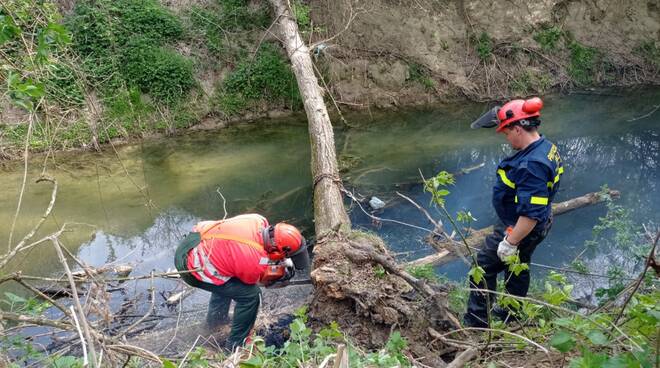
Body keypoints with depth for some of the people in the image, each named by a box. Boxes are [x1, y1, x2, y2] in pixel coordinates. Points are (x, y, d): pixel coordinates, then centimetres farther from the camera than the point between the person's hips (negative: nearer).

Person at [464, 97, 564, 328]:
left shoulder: (531, 165, -35)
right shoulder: (545, 147, -2)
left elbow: (531, 214, -35)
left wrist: (510, 242, -28)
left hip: (520, 229, -10)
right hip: (535, 228, 10)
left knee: (484, 267, 4)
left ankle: (476, 321, 17)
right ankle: (511, 313, 47)